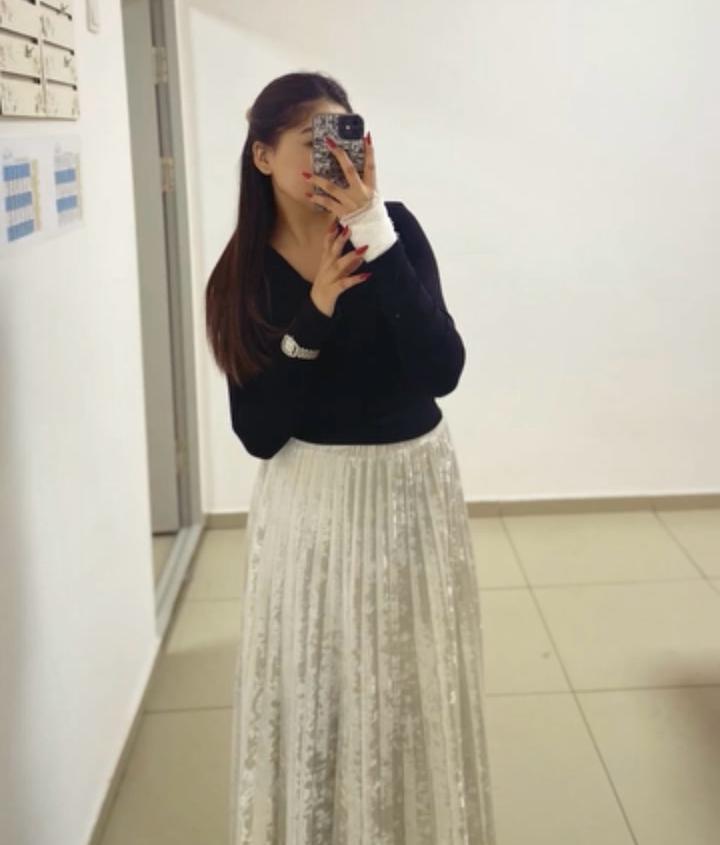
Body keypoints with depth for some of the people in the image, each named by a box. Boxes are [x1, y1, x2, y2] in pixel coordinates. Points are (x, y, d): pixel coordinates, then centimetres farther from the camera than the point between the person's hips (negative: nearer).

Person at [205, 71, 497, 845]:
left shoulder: (394, 229, -10)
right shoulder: (244, 274, -6)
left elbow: (441, 371, -24)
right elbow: (258, 434, -10)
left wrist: (376, 231, -27)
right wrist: (312, 318, -21)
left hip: (411, 486, 0)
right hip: (309, 501, 1)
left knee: (414, 690, 13)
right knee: (314, 691, 11)